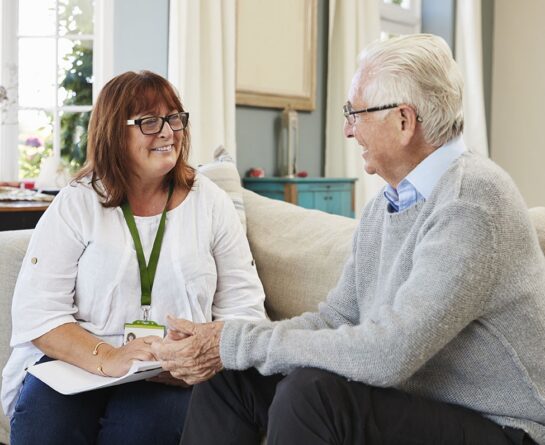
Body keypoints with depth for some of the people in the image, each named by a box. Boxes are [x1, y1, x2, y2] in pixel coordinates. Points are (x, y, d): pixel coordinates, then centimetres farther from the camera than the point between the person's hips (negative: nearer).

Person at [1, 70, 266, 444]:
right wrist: (107, 359, -22)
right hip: (76, 363, 0)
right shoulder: (76, 205, 3)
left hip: (171, 376, 0)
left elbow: (243, 309, 4)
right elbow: (38, 312, -6)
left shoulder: (210, 203, 7)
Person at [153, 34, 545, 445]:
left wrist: (236, 343, -21)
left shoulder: (473, 198, -22)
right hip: (407, 398, 8)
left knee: (311, 393, -29)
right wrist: (223, 343, -9)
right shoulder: (384, 206, 7)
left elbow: (386, 355, -29)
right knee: (229, 378, 3)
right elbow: (334, 320, 6)